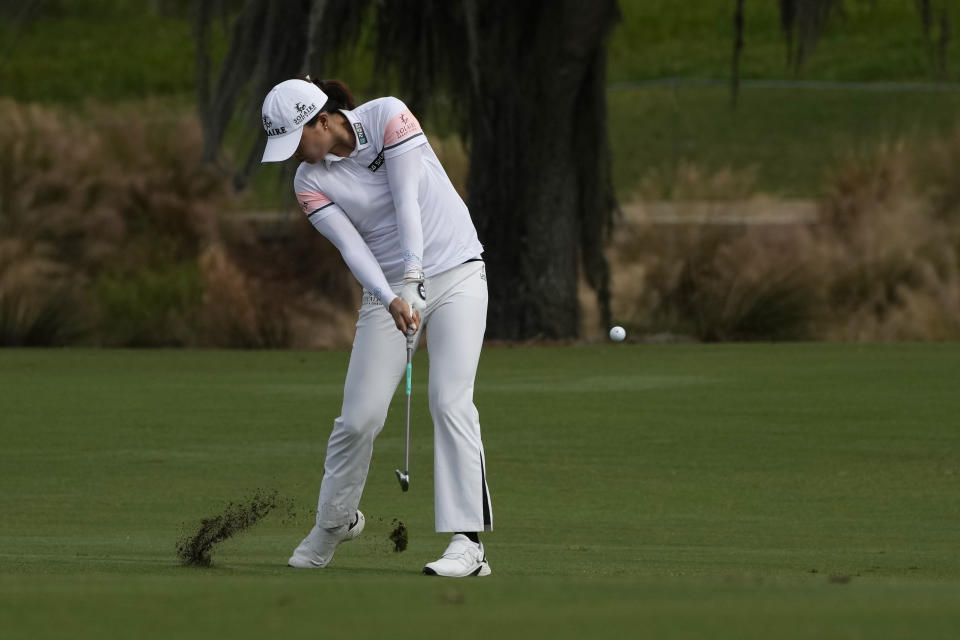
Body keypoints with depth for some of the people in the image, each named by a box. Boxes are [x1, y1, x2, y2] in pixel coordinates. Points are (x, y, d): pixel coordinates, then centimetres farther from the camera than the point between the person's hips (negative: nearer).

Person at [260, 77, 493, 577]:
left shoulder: (388, 117, -12)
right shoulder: (310, 183, -4)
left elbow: (407, 200, -19)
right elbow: (352, 247, -14)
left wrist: (413, 279, -27)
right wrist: (392, 300, -31)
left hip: (454, 272, -3)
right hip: (389, 289, 3)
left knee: (450, 400, -17)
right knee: (359, 418, -3)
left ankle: (468, 543, -20)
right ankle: (334, 522, 24)